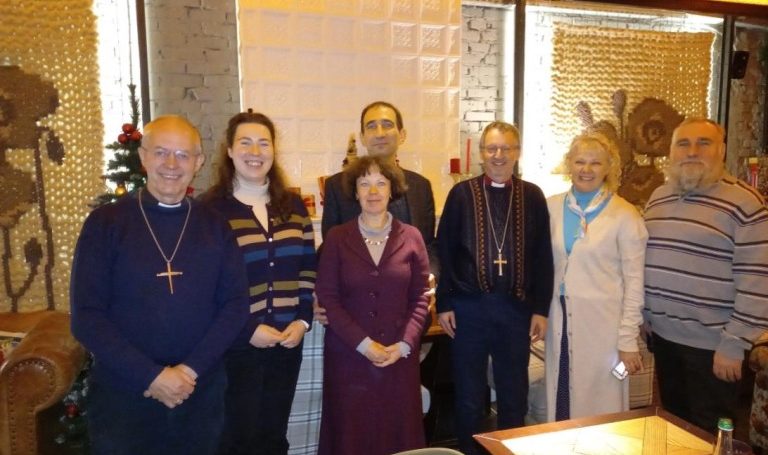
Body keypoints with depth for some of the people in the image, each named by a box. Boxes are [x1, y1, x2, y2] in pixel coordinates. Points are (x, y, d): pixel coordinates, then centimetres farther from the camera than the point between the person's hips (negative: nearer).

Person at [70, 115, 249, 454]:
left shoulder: (215, 226, 3)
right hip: (123, 395, -2)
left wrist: (191, 368, -12)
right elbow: (86, 315, -8)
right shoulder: (105, 222, -4)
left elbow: (236, 303, -1)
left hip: (202, 393, 2)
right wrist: (151, 376, -15)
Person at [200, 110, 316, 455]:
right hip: (235, 346, -4)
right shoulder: (210, 208, -7)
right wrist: (246, 329, -13)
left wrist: (303, 320, -3)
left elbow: (308, 269, 9)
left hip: (286, 344, 4)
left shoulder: (293, 205, 6)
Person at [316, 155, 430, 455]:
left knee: (398, 430, 9)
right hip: (348, 353, -1)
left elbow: (420, 298, 2)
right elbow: (327, 297, -5)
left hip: (399, 355, 1)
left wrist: (404, 344, -10)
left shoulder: (411, 237, 2)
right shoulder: (337, 238, -2)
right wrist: (362, 343, -13)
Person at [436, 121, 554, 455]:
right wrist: (444, 303, -3)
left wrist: (540, 308, -1)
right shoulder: (461, 194, 0)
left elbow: (543, 257, 3)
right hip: (469, 306, -1)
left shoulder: (533, 196, 3)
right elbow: (444, 252, -1)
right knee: (469, 392, 12)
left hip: (516, 307, 1)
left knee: (514, 392, 14)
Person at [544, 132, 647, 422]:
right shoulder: (552, 207, 3)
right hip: (560, 322, 4)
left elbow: (634, 281, -7)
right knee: (560, 401, 15)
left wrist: (629, 339, -9)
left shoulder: (624, 216, -8)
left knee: (600, 403, 8)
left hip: (602, 325, -3)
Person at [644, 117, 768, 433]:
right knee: (673, 423, 21)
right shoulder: (657, 198, 7)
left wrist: (734, 344, -16)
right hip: (663, 335, 6)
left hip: (711, 343, -6)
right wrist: (645, 319, 12)